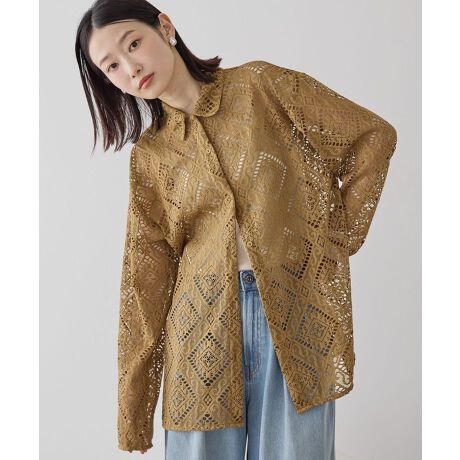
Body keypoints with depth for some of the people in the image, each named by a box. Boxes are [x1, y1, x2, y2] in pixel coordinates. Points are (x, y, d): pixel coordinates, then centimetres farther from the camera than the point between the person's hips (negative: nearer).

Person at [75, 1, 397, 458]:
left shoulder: (263, 86, 1)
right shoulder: (148, 156, 7)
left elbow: (373, 135, 4)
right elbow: (145, 279, 4)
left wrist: (340, 236, -2)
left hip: (298, 314, -1)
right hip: (203, 328, 2)